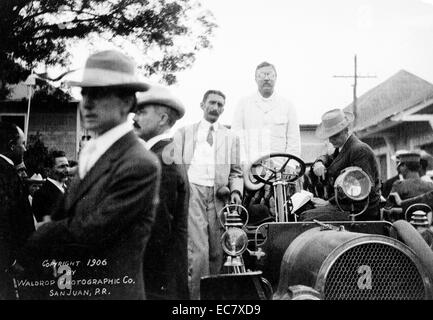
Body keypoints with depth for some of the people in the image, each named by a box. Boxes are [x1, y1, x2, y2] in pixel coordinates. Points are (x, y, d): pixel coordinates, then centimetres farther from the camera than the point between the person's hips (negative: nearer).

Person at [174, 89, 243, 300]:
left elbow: (235, 172, 19)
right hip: (192, 193, -2)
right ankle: (197, 295, -6)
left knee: (216, 253, 0)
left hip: (218, 197, 2)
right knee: (198, 251, -14)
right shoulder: (184, 133, 18)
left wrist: (236, 191, 0)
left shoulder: (231, 137, 22)